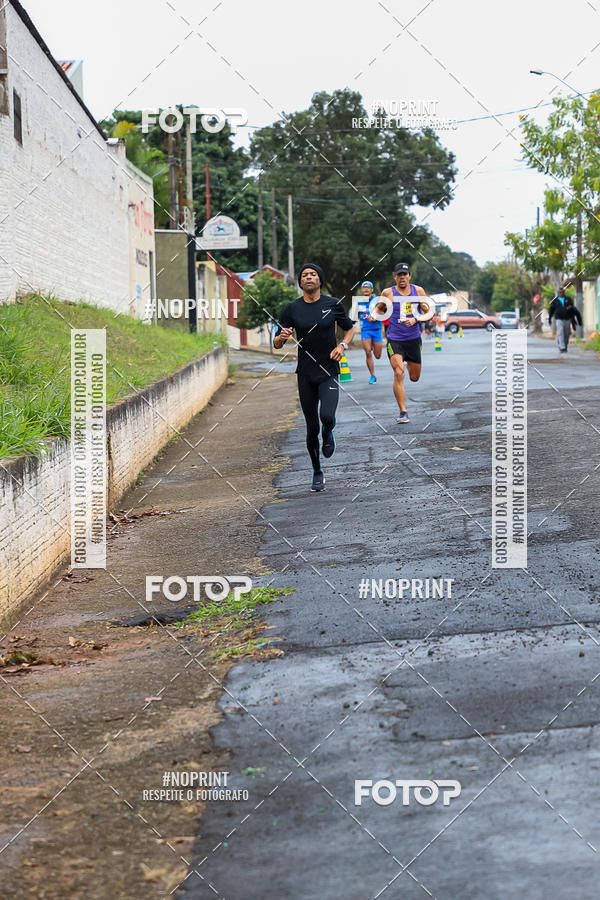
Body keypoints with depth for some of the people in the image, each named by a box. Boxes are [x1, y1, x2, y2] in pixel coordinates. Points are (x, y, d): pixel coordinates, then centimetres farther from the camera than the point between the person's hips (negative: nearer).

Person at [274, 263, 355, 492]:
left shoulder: (333, 304, -1)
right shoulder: (292, 309, 0)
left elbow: (350, 328, 14)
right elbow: (277, 344, 3)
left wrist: (343, 345, -6)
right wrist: (282, 337, -20)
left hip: (329, 372, -1)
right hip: (306, 374, 1)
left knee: (327, 417, -22)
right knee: (312, 427, 5)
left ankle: (328, 434, 16)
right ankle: (317, 473, 23)